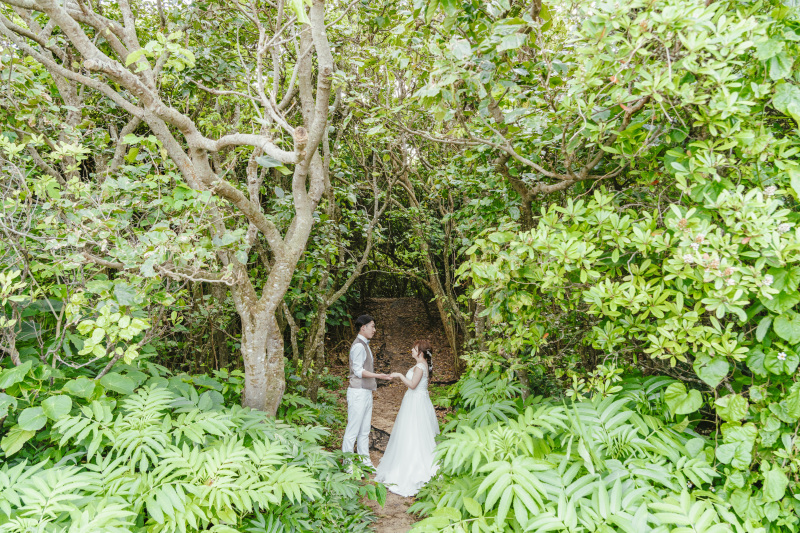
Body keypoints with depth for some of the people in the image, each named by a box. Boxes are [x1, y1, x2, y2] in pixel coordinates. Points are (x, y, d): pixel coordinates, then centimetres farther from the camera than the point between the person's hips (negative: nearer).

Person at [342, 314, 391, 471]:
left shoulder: (365, 345, 17)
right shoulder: (358, 346, -14)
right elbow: (358, 371, -19)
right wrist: (377, 376, -26)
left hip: (366, 392, 10)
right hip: (358, 392, -10)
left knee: (365, 430, 14)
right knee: (353, 430, -5)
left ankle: (365, 462, 21)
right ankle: (348, 465, 1)